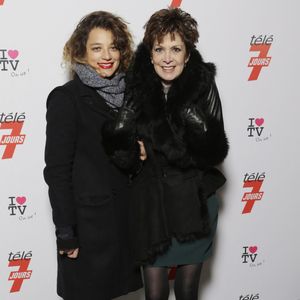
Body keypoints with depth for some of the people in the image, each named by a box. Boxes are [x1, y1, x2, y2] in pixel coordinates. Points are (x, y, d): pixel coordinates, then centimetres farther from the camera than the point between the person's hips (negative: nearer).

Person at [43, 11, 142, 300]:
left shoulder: (127, 91, 5)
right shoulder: (66, 99, -13)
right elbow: (57, 169, -15)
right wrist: (66, 233, -16)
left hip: (127, 213, 6)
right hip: (89, 218, -6)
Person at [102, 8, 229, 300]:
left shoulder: (203, 86, -8)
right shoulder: (136, 87, -6)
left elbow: (214, 150, -15)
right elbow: (116, 144, -10)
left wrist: (154, 149, -17)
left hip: (195, 204, 0)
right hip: (149, 204, 0)